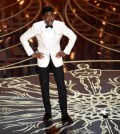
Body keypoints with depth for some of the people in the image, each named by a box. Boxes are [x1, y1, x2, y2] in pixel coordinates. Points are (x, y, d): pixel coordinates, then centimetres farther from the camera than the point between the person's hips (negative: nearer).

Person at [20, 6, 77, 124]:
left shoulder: (60, 25, -13)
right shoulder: (37, 26, -14)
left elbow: (73, 36, 2)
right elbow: (23, 38, -2)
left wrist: (66, 52, -3)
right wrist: (32, 53, -5)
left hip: (56, 59, 0)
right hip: (43, 59, 0)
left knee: (61, 86, -4)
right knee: (44, 86, 7)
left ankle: (64, 114, 3)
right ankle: (48, 112, 21)